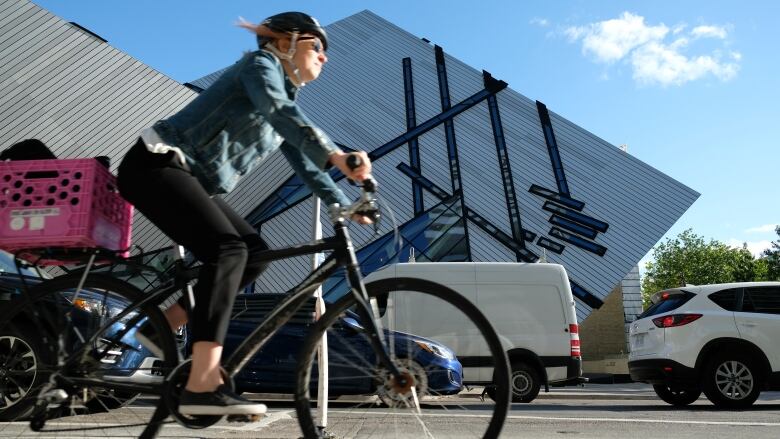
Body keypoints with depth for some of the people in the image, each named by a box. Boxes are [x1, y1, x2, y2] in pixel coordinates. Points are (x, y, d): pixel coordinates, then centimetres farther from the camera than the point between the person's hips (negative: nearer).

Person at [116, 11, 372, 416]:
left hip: (190, 180, 9)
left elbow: (305, 165, 18)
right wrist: (337, 156, -41)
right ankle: (202, 386, -30)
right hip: (156, 165, -9)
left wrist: (346, 207, 9)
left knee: (254, 253, -2)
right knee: (227, 249, -26)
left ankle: (164, 325, 6)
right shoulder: (261, 64, -6)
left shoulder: (287, 101, 19)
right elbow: (279, 113, -28)